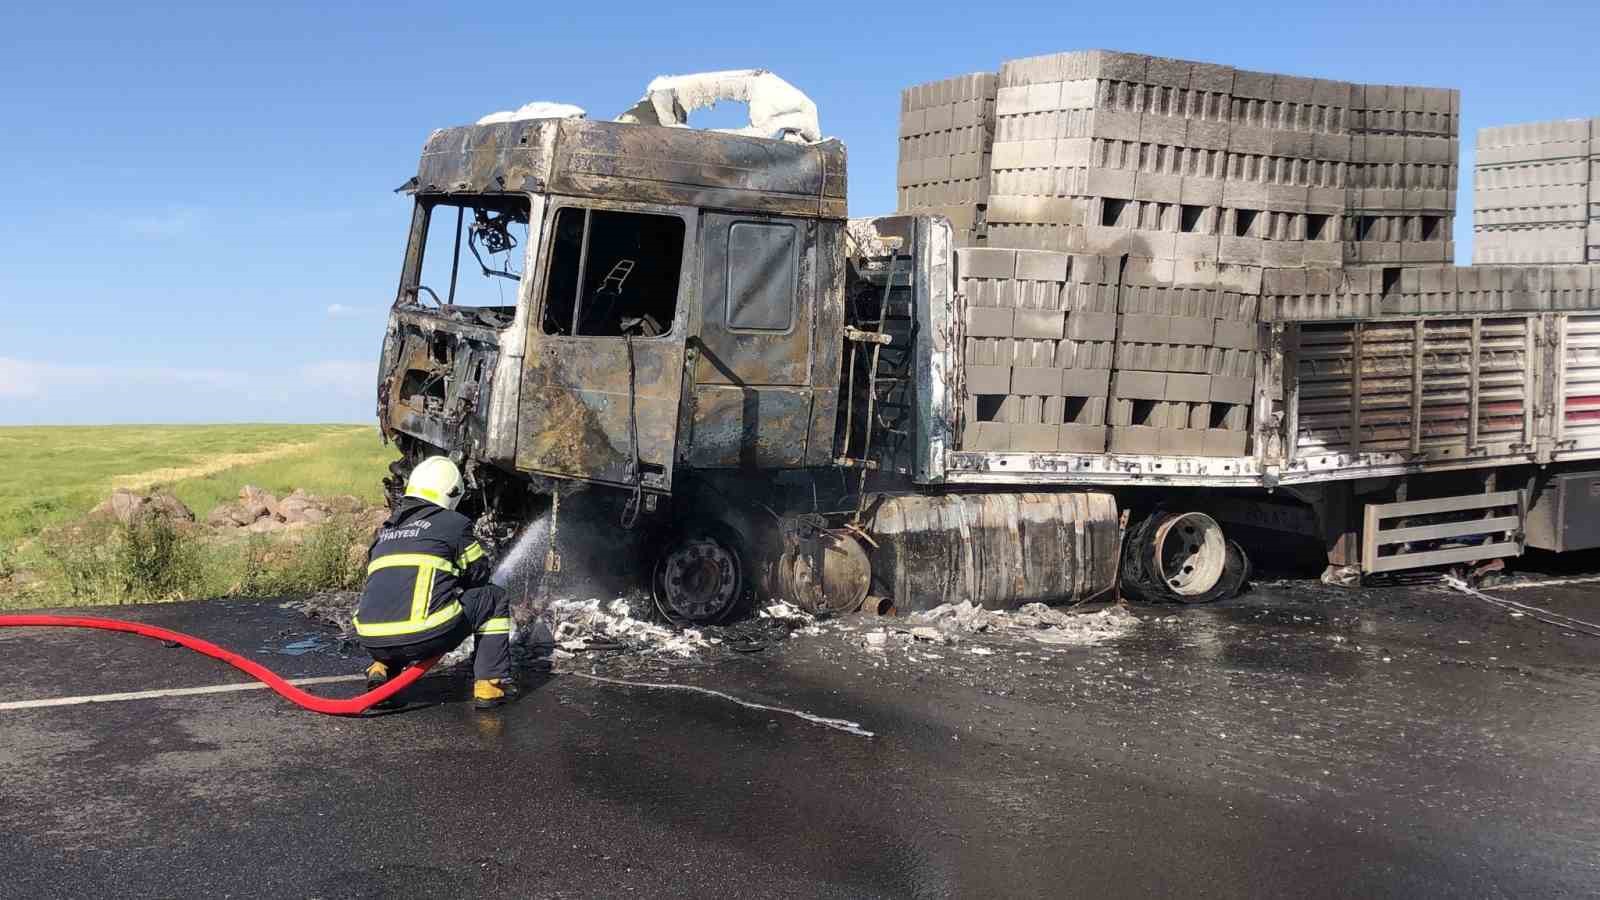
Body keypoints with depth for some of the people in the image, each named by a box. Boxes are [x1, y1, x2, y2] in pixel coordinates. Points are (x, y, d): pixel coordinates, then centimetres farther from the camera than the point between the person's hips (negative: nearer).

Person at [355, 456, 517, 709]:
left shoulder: (385, 532, 24)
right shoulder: (453, 523, 7)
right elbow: (480, 572, 15)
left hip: (373, 641, 6)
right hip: (425, 637, -6)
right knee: (495, 600, 15)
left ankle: (382, 670, 19)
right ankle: (491, 683, 12)